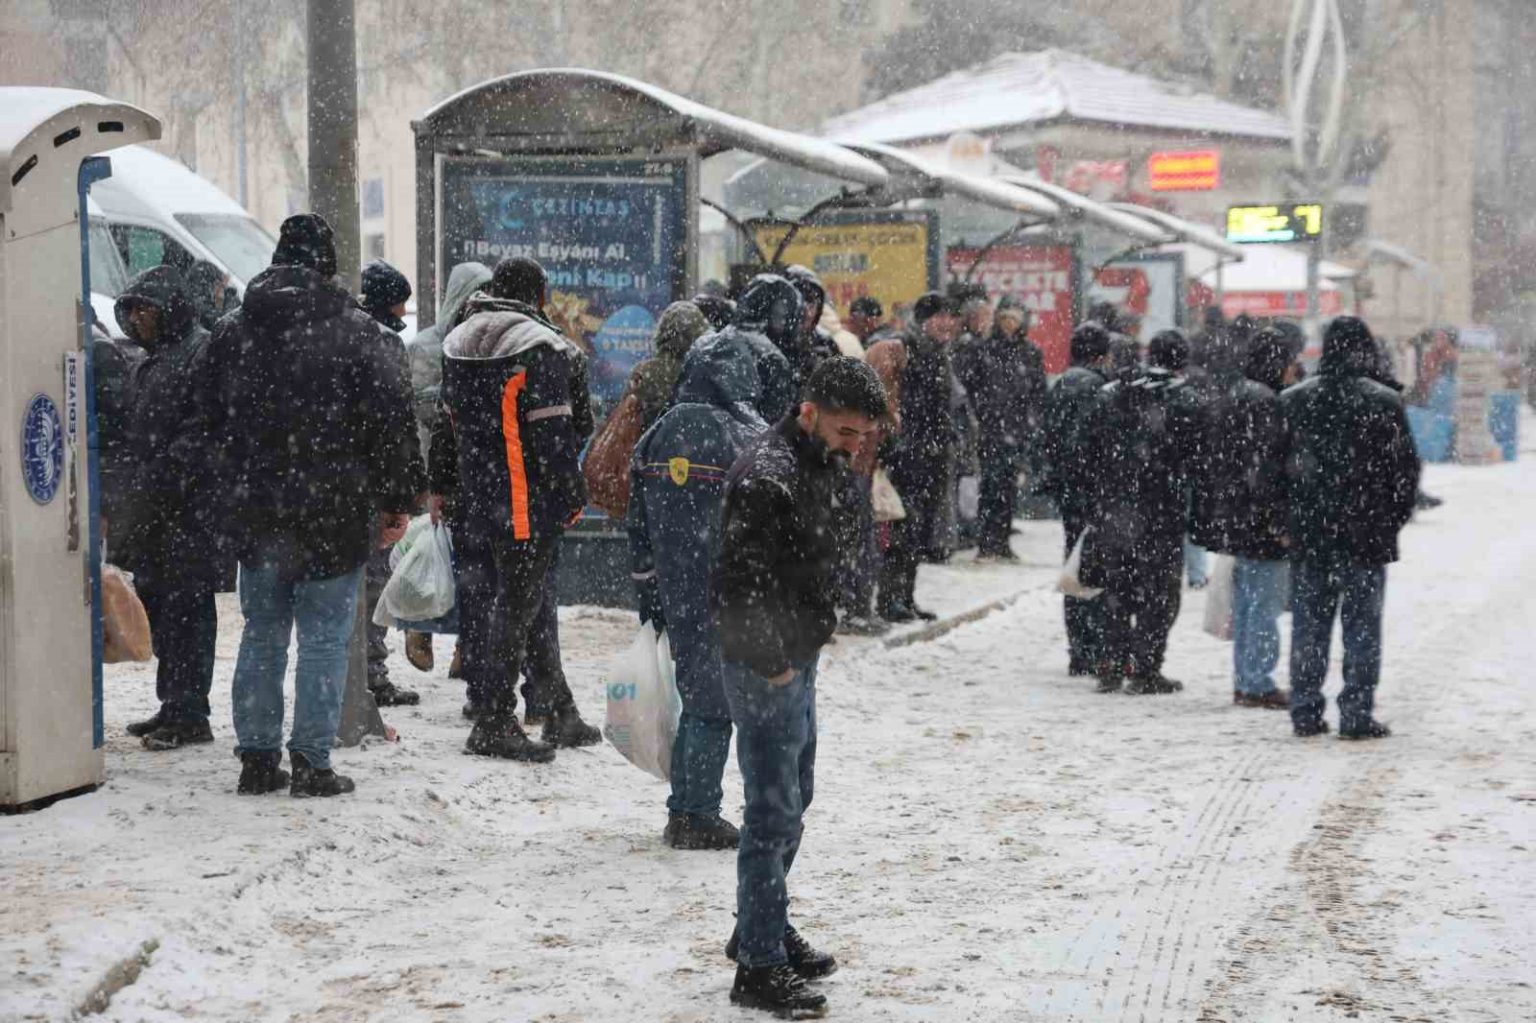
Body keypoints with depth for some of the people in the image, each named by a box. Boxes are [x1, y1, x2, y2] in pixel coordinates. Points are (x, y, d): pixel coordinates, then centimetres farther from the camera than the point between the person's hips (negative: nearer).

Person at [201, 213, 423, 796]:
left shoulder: (231, 333, 7)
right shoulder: (353, 331, -7)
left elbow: (212, 420, 16)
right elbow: (391, 419, -7)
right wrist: (399, 498, 0)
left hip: (255, 513, 4)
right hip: (333, 513, -4)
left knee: (261, 635, 13)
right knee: (324, 639, 1)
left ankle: (258, 758, 14)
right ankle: (312, 763, -1)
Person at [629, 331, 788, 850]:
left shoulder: (657, 436, 7)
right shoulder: (746, 439, -13)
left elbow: (639, 525, 13)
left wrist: (649, 593, 20)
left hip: (675, 594, 6)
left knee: (694, 698, 17)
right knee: (715, 703, 1)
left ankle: (685, 811, 21)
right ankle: (696, 816, 2)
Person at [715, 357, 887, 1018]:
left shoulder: (815, 465, 10)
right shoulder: (767, 476, -22)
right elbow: (741, 584, -25)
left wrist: (809, 642, 15)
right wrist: (771, 662, -19)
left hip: (797, 660, 10)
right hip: (767, 669, -10)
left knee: (792, 801, 20)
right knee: (774, 814, -6)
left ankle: (764, 930, 34)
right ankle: (759, 966, 0)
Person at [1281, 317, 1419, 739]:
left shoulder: (1292, 401, 1)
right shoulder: (1384, 403, -7)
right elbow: (1406, 468, -4)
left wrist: (1288, 518, 12)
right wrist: (1395, 518, 8)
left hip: (1308, 533, 3)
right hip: (1366, 534, -3)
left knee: (1308, 624, 11)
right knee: (1362, 624, 3)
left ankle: (1305, 711, 12)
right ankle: (1357, 715, 2)